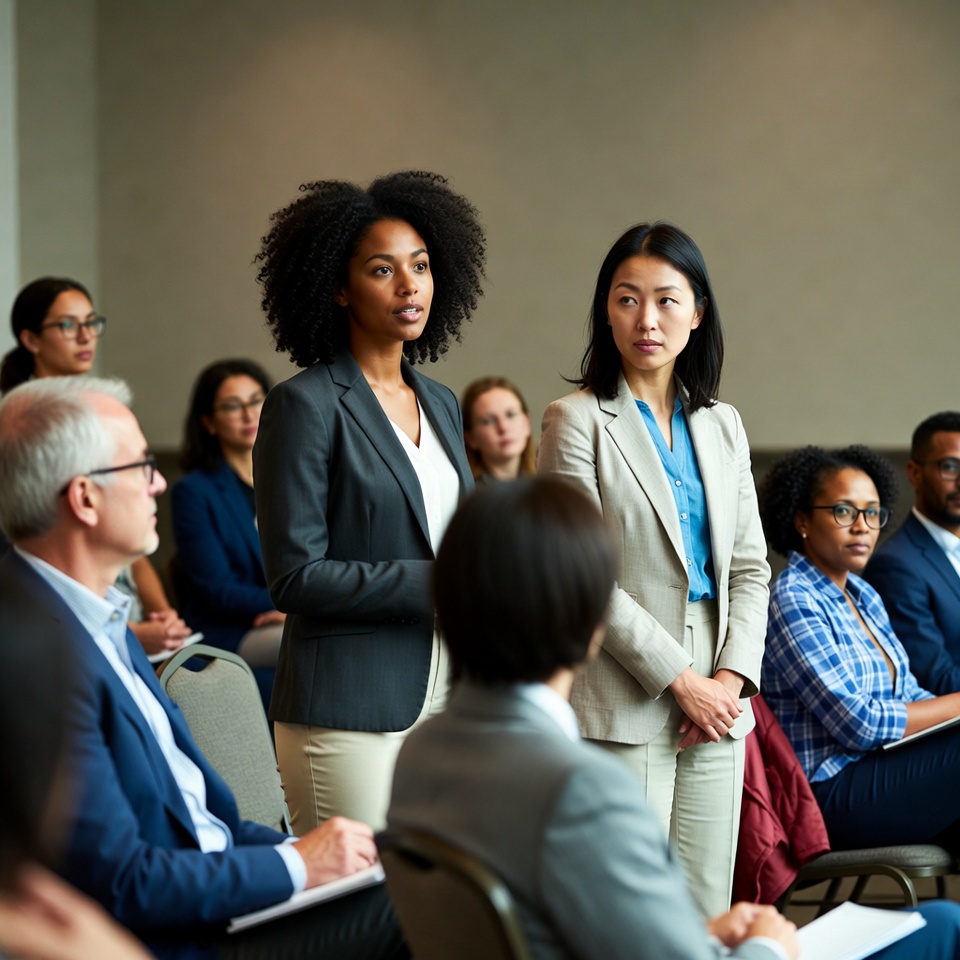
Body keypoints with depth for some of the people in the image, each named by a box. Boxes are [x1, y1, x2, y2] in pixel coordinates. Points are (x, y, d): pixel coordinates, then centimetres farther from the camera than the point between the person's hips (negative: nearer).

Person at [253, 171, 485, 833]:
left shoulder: (441, 404, 15)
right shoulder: (305, 405, -7)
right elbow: (296, 577, -13)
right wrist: (435, 583, -16)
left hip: (446, 700, 7)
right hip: (350, 714, -7)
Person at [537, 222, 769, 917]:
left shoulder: (722, 424, 14)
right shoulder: (577, 421, -4)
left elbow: (749, 566, 13)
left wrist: (732, 677, -2)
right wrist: (678, 679, -11)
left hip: (717, 703, 6)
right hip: (623, 709, -5)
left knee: (707, 913, 8)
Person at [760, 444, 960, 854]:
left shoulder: (863, 595, 17)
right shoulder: (792, 601, -11)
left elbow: (909, 696, 18)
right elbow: (858, 723, -16)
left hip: (883, 767, 8)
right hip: (835, 793, -8)